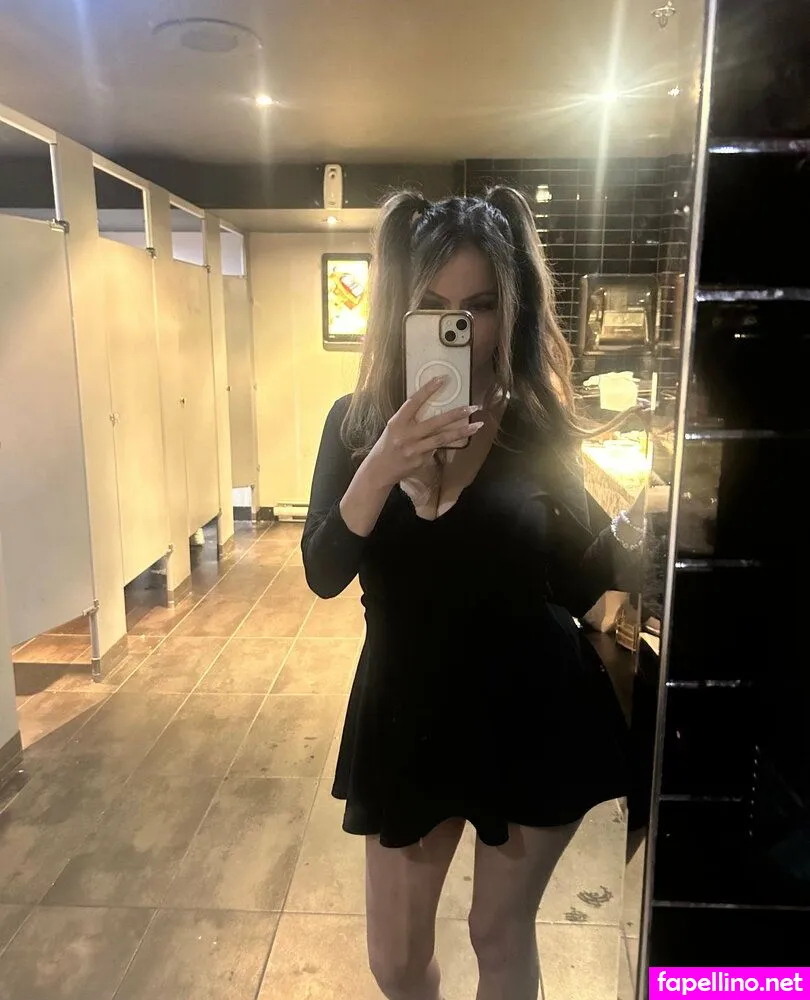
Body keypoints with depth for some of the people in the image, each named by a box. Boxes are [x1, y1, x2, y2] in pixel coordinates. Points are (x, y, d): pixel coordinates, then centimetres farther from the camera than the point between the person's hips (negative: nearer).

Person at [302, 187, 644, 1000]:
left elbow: (574, 587, -5)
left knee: (501, 933, 19)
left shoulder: (539, 427, -9)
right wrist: (383, 467, -31)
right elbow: (323, 576, -16)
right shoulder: (357, 422, -7)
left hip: (532, 713, -1)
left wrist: (628, 534, -25)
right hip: (408, 711, 2)